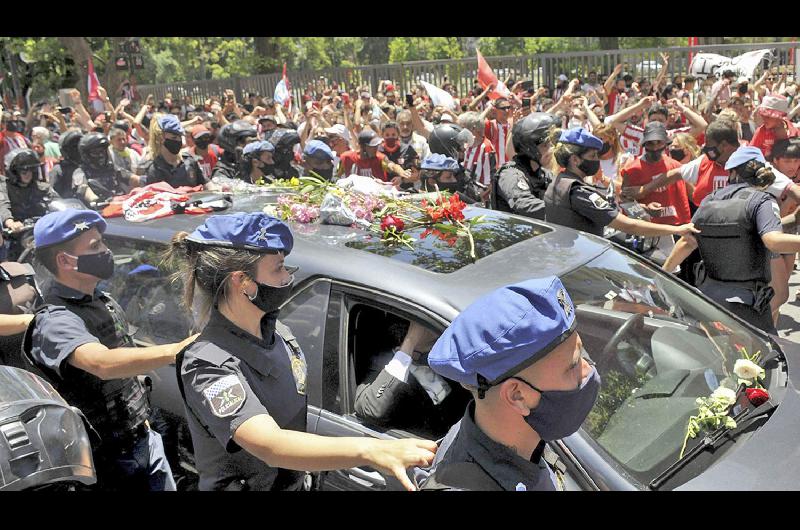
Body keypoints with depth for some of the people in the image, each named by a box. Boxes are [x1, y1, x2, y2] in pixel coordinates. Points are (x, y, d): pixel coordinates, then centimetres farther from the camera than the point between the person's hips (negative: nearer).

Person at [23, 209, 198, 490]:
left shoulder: (104, 301, 7)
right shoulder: (55, 322, -23)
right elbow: (103, 364, -43)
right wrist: (178, 349, -52)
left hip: (145, 439, 7)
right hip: (109, 459, -7)